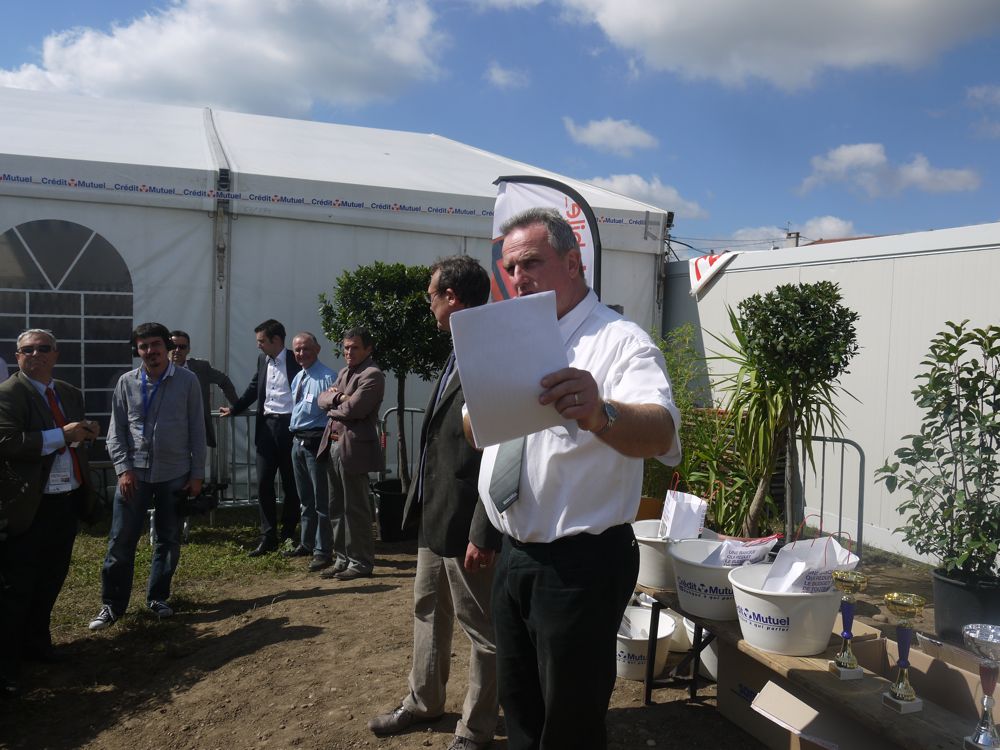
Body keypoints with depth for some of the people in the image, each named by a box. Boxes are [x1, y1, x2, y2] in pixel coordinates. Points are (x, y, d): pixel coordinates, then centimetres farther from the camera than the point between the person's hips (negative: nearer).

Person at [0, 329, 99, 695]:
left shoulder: (70, 393, 12)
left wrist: (86, 433, 0)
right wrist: (61, 435, -24)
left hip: (69, 500, 7)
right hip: (30, 507, -7)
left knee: (52, 579, 18)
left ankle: (35, 641, 35)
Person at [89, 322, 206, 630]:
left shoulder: (187, 381, -3)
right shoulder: (126, 383, 2)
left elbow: (197, 430, -1)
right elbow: (116, 431, 4)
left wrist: (197, 474, -3)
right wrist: (123, 469, -7)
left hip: (174, 475, 0)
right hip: (134, 473, 1)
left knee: (169, 540, 9)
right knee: (121, 541, 2)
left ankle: (158, 598, 26)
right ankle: (112, 604, 16)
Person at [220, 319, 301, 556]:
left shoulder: (295, 361, -6)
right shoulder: (262, 360, 11)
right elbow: (253, 389, 22)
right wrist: (233, 409, 15)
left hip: (289, 427, -5)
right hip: (266, 426, 5)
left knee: (290, 485, 7)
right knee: (264, 483, 2)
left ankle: (288, 535, 19)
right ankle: (268, 537, 9)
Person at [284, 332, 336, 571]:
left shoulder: (327, 377, -14)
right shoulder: (297, 378, 12)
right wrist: (296, 436, 17)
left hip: (316, 442, -9)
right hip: (298, 442, 9)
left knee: (321, 500, -1)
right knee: (305, 498, 21)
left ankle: (323, 552, 9)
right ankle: (307, 544, 35)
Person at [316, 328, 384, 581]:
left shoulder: (372, 375, -11)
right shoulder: (344, 372, 18)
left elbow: (352, 409, -20)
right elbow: (323, 399, 12)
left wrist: (332, 407, -1)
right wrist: (338, 396, -9)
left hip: (354, 448, -9)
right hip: (332, 445, 9)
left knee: (355, 508, 0)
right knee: (337, 508, 14)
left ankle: (361, 562, 11)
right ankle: (343, 558, 25)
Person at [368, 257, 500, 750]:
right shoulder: (457, 356, 9)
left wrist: (483, 534, -21)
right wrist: (419, 502, 14)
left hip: (466, 524, -9)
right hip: (434, 516, 9)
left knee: (481, 629, 10)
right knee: (428, 614, 24)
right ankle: (423, 702, 44)